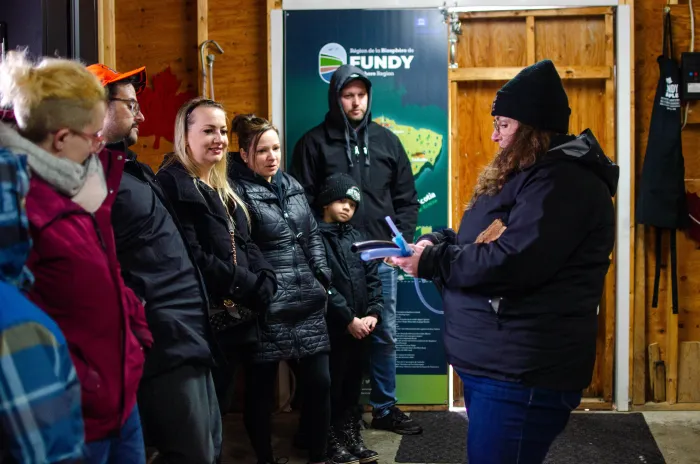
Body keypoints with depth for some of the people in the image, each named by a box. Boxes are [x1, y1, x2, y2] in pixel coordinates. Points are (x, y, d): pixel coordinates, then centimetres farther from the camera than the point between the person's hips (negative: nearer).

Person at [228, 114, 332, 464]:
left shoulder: (291, 185, 14)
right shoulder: (237, 191, -8)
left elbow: (312, 236, 17)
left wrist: (324, 280, 11)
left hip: (309, 303, 6)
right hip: (267, 308, -6)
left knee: (319, 381, 8)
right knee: (261, 387, 7)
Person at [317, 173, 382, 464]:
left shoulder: (358, 238, 12)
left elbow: (372, 279, 9)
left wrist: (373, 313, -5)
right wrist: (349, 319, -14)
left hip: (359, 328, 6)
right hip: (332, 328, -6)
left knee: (353, 385, 16)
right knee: (331, 386, 5)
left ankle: (351, 435, 29)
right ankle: (332, 441, 19)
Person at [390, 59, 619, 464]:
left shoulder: (563, 182, -18)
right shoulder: (525, 174, 17)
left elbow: (510, 262, -28)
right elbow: (483, 243, 21)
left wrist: (431, 262, -17)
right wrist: (436, 242, 1)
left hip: (522, 373, -11)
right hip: (492, 363, 11)